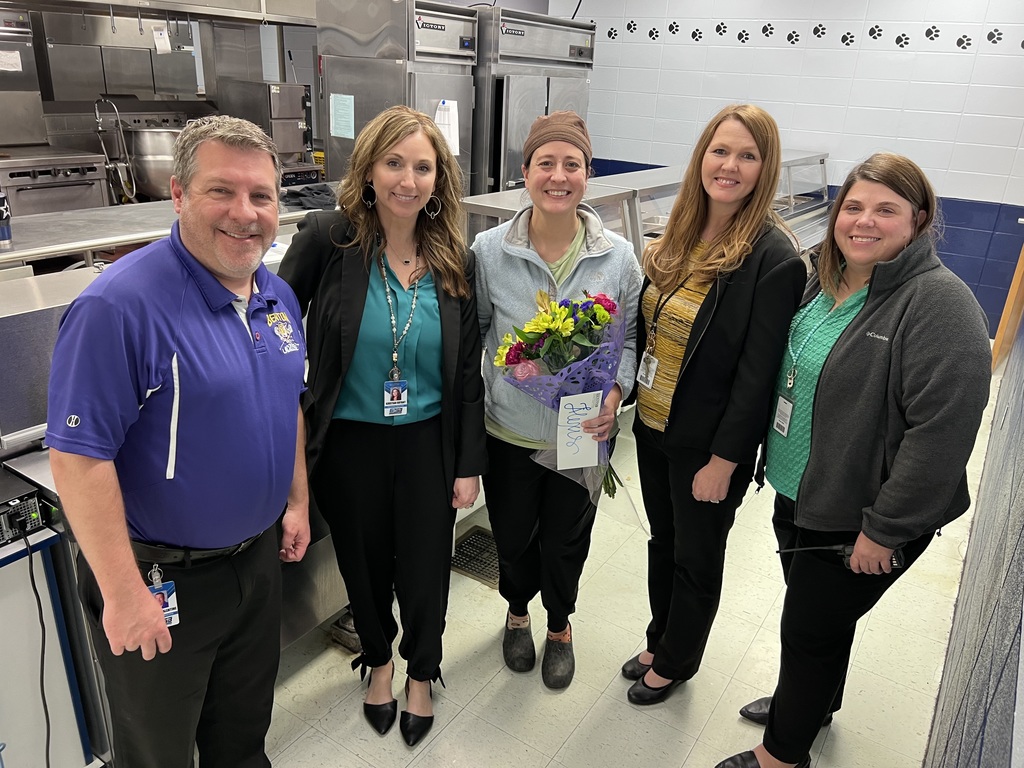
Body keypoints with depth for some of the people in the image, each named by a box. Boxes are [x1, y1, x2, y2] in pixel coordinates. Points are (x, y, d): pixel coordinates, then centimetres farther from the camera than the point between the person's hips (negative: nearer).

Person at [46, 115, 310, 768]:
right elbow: (79, 457, -24)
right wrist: (123, 593, -21)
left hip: (258, 556, 6)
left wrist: (298, 501, 14)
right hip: (160, 579, -6)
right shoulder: (121, 304, -24)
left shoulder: (280, 296, 1)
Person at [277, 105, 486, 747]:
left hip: (428, 441, 1)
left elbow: (468, 372, -1)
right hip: (348, 443, -1)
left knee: (425, 566, 14)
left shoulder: (456, 261, -5)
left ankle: (422, 672, 44)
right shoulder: (328, 239, -12)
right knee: (364, 562, 19)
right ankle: (378, 657, 50)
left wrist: (469, 465, 0)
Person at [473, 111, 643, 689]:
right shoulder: (489, 250, -10)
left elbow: (632, 337, 1)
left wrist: (617, 390, -15)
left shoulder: (618, 257, -8)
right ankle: (518, 611, 53)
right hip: (509, 429, 0)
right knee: (513, 536, 19)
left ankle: (560, 626, 49)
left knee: (567, 542, 17)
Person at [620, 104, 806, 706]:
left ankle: (676, 662, 40)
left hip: (708, 443, -6)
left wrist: (723, 459, -16)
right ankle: (660, 641, 47)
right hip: (653, 426, 6)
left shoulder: (774, 257, -19)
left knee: (696, 559, 15)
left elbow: (758, 371, -19)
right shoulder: (679, 236, 2)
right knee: (664, 542, 23)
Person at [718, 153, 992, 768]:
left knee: (810, 629, 9)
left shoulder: (940, 304, -22)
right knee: (817, 617, 25)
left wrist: (884, 529, -21)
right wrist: (778, 463, 17)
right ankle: (812, 700, 51)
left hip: (861, 519, -7)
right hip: (799, 493, 7)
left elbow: (943, 430, -26)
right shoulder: (824, 282, 3)